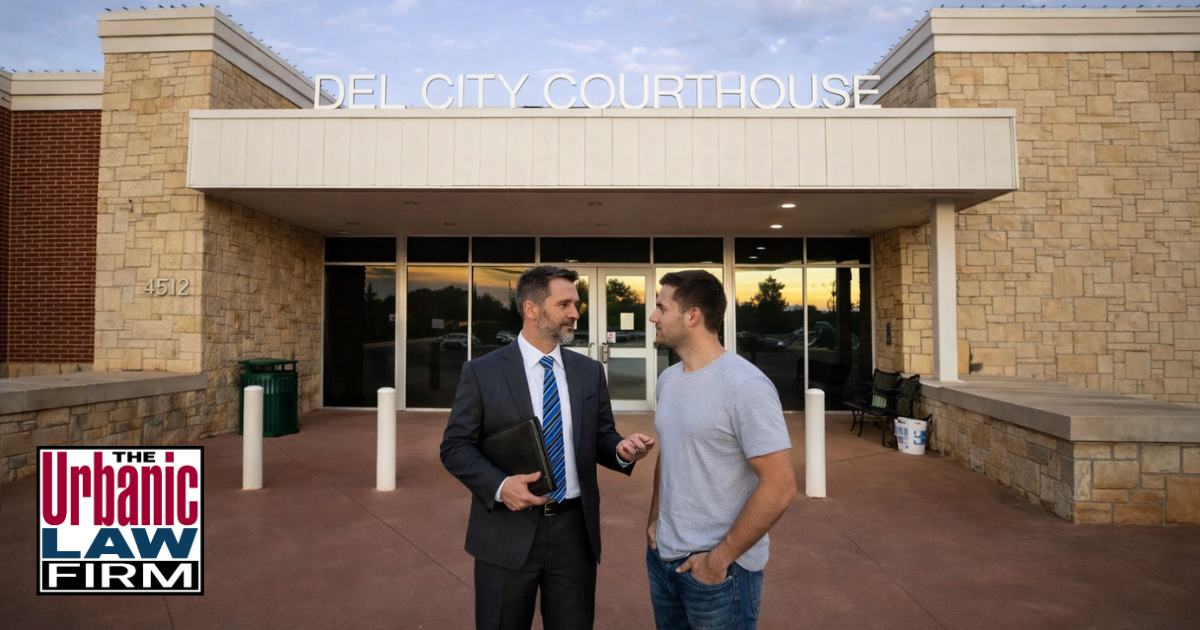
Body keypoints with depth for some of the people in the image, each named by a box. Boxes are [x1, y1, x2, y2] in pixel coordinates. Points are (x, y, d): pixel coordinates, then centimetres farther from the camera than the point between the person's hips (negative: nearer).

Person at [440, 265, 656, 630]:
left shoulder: (590, 372, 4)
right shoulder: (481, 372, -6)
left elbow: (600, 438, 7)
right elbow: (455, 446, -6)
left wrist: (620, 449, -16)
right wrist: (499, 485, -22)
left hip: (575, 530, 3)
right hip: (508, 533, -2)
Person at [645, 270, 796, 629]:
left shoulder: (745, 386, -20)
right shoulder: (667, 380, 4)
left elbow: (780, 486, -20)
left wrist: (721, 558, -16)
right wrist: (655, 519, 8)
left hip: (720, 569, -7)